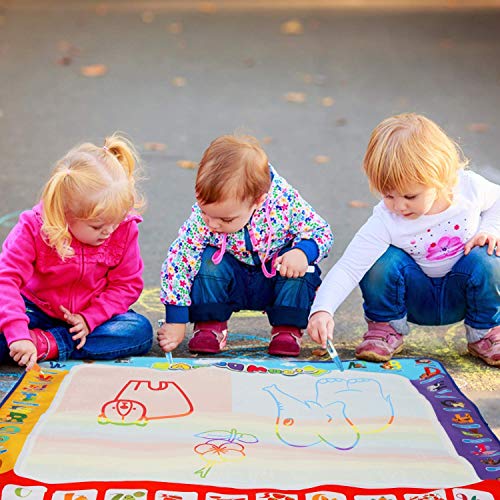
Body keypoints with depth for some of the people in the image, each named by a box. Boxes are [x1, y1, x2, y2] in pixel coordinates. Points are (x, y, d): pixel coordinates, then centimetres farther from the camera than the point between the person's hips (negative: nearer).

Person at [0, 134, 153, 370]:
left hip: (93, 313, 3)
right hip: (38, 310, -3)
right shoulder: (34, 228, -22)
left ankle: (50, 345, -28)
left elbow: (128, 284, -7)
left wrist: (90, 318, -22)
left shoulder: (125, 228, -15)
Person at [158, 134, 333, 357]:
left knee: (300, 267, -29)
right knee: (209, 261, -28)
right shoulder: (201, 220, -27)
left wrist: (302, 253, -39)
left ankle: (287, 329, -8)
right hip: (233, 285, 0)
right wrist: (175, 322, -22)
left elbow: (321, 232, -16)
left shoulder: (284, 200, -29)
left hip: (275, 281, 0)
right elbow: (177, 262, -22)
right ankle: (209, 326, -7)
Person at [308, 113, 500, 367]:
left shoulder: (469, 186, -19)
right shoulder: (385, 221, -26)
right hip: (415, 298, -2)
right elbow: (348, 267, -32)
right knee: (384, 259, -29)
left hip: (460, 296, 2)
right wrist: (322, 310, -46)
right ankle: (386, 327, -2)